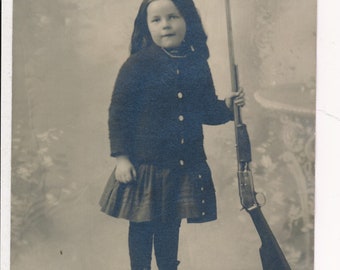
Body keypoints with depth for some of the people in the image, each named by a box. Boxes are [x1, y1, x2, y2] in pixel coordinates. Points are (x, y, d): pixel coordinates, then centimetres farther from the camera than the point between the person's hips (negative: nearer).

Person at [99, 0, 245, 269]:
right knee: (142, 227, 8)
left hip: (187, 165, 4)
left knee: (170, 228, 16)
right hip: (145, 165, -3)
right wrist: (121, 157, -12)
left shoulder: (198, 65, 4)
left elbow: (207, 111, 14)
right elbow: (118, 113, -8)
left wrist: (227, 106, -6)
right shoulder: (137, 65, -9)